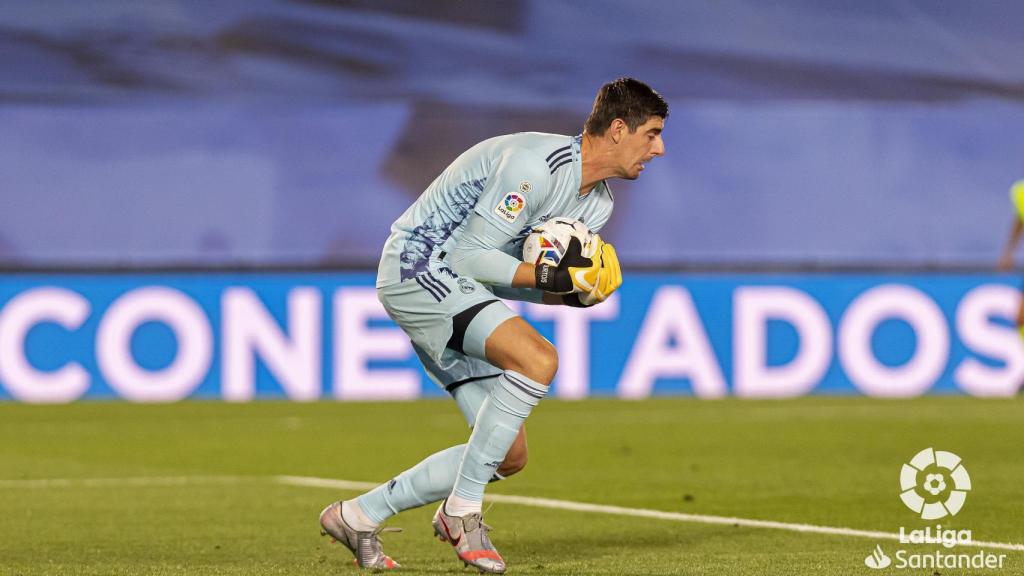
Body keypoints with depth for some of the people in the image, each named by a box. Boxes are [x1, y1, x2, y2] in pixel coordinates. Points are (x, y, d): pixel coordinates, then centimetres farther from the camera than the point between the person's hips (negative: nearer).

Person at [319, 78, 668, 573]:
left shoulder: (597, 204, 9)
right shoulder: (536, 165, -22)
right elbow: (470, 256, -22)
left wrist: (570, 290, -9)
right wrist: (546, 277, -25)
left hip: (455, 289, 10)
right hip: (420, 268, -10)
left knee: (509, 455, 1)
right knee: (538, 360, -30)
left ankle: (358, 516, 10)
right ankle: (461, 511, -21)